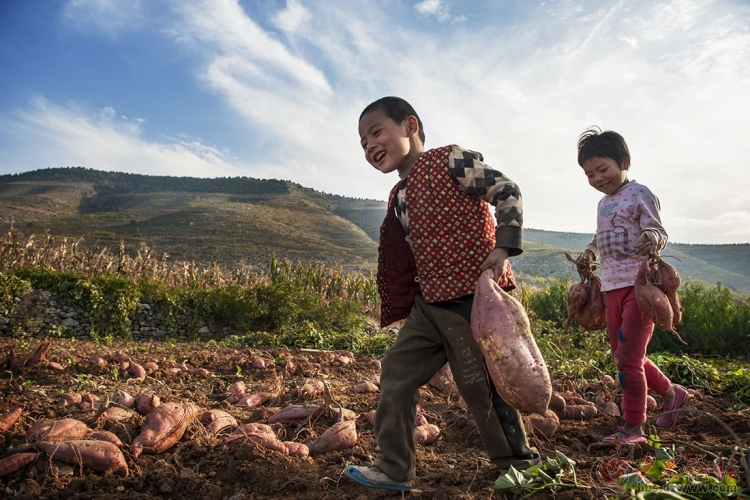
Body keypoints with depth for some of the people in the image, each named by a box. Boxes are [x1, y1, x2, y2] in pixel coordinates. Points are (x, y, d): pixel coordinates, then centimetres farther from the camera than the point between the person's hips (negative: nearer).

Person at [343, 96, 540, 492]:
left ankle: (519, 462, 28)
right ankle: (394, 469, 21)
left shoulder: (448, 161, -7)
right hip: (429, 304, 8)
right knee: (396, 373, 8)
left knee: (481, 386, 3)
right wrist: (396, 312, 19)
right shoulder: (398, 197, 17)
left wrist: (503, 248, -19)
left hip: (472, 299, -8)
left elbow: (506, 191, -9)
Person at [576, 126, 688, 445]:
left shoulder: (640, 194, -7)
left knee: (628, 358, -6)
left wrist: (652, 238, -34)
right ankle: (670, 392, 37)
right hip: (612, 287, 8)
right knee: (621, 355, 15)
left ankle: (633, 428, 8)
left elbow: (658, 233, -13)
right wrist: (591, 250, 10)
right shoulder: (603, 204, 16)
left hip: (639, 285, -8)